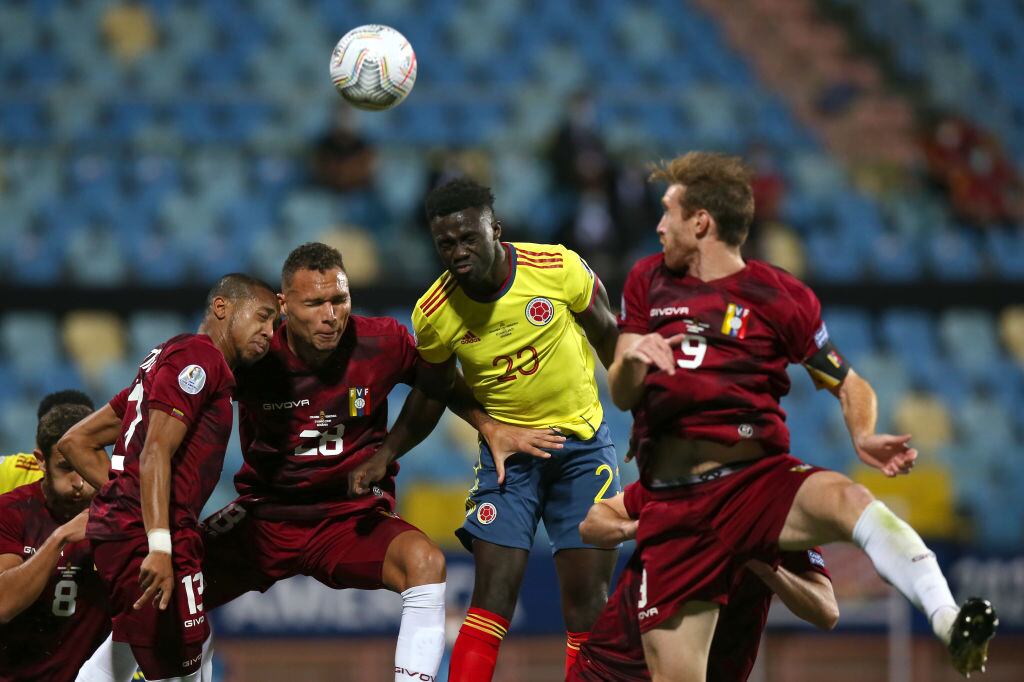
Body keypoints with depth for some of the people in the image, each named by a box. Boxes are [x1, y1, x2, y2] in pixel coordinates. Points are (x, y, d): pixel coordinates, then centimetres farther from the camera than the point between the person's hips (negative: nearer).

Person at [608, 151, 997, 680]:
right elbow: (621, 395, 11)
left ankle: (950, 624, -54)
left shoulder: (778, 296, 3)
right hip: (672, 506, 3)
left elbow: (849, 385, 9)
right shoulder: (650, 280, 13)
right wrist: (631, 361, -12)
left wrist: (863, 437, -13)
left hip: (757, 479, -3)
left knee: (846, 499, -36)